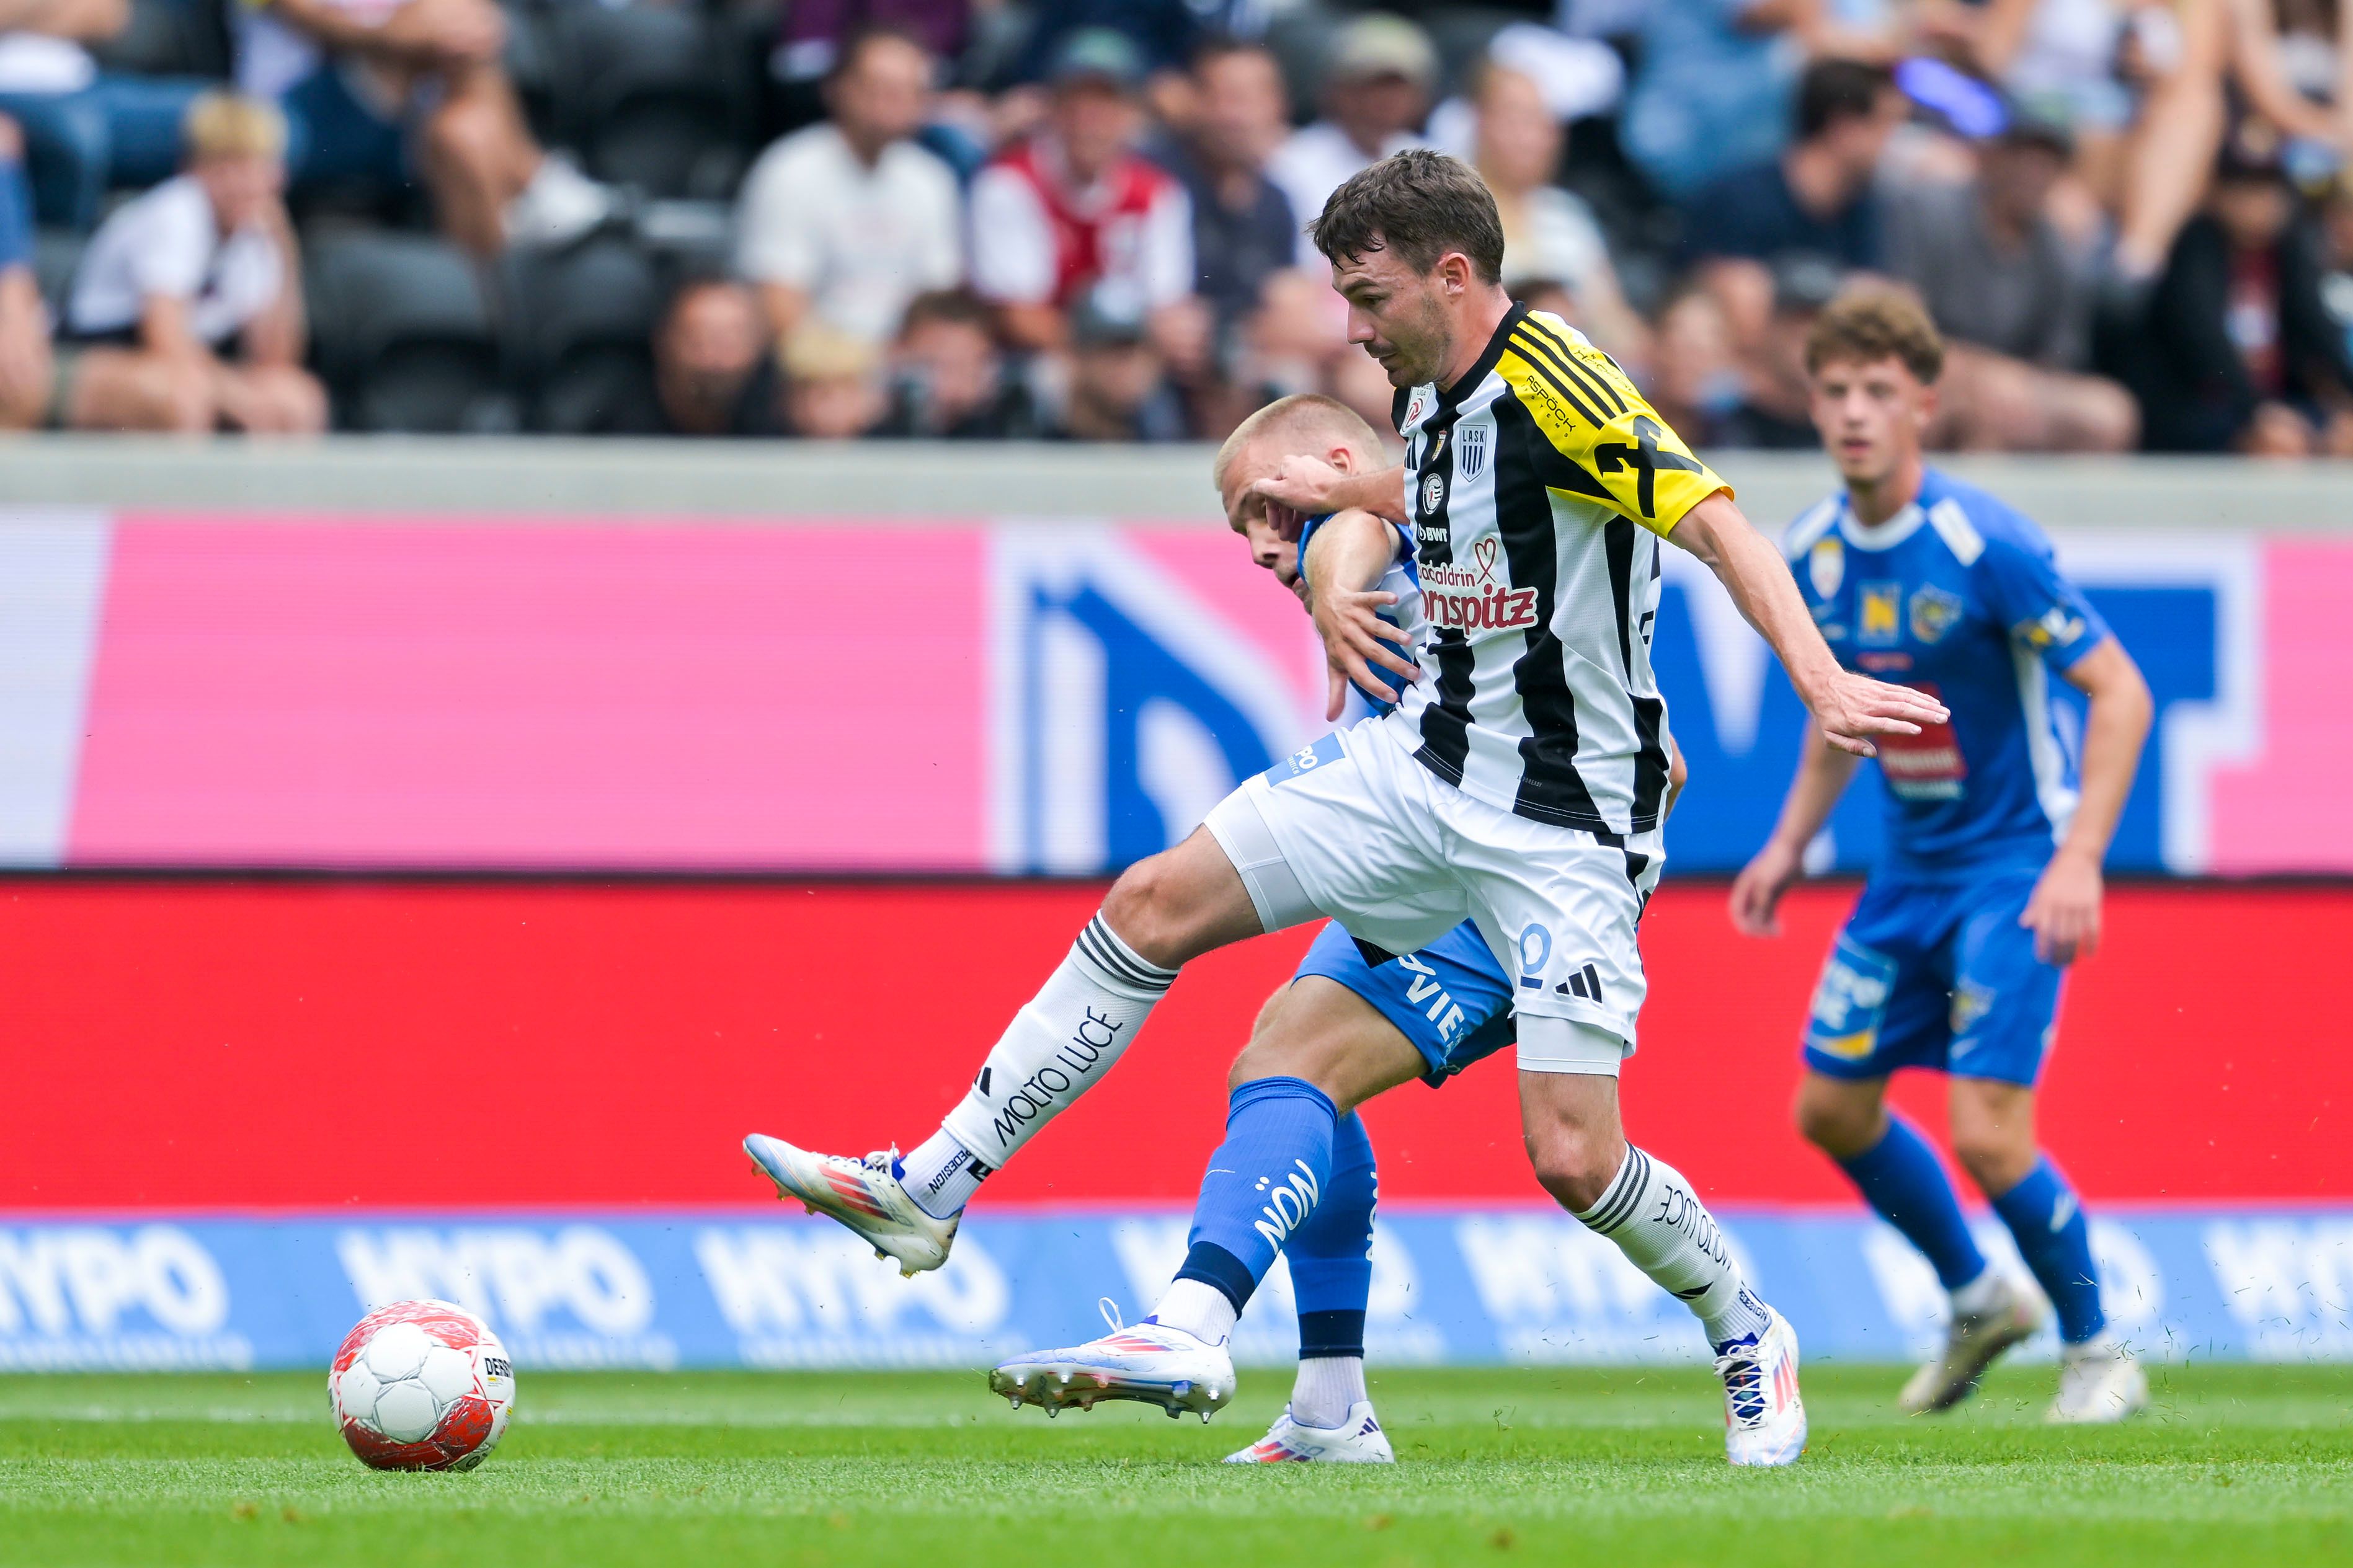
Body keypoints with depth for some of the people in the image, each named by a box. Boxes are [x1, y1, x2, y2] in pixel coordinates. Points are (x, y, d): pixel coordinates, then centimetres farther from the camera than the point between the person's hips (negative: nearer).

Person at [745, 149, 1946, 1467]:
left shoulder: (1553, 384, -21)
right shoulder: (1433, 392, 6)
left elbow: (1721, 526, -28)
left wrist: (1824, 684, -39)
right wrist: (1340, 574, 10)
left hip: (1568, 820, -8)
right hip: (1424, 761, 8)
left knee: (1575, 1158, -10)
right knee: (1154, 905, -2)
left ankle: (1748, 1336, 18)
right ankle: (932, 1188, 2)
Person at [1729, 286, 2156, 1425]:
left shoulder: (1986, 547, -22)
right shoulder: (1814, 553, -1)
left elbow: (2119, 693, -19)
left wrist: (2077, 863, -26)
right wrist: (1791, 842, 12)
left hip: (2015, 866, -7)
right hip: (1911, 865, 7)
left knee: (1985, 1132, -15)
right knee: (1831, 1108, 10)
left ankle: (2098, 1353, 8)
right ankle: (1978, 1302, 33)